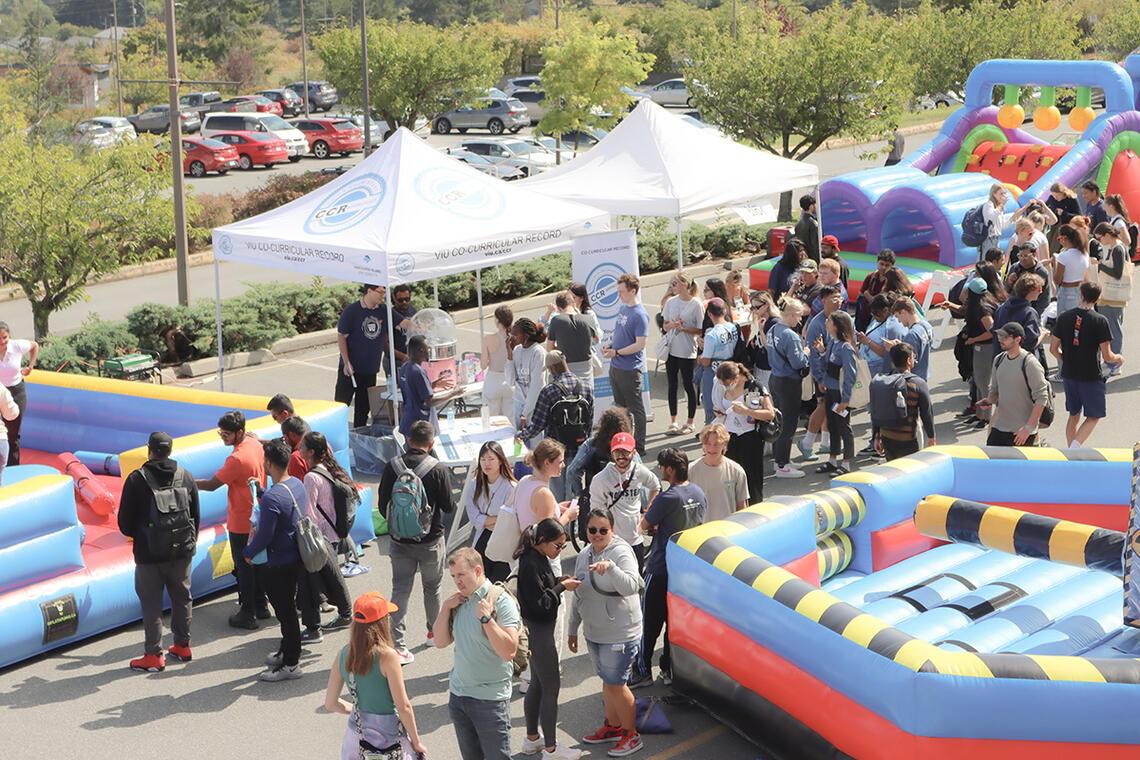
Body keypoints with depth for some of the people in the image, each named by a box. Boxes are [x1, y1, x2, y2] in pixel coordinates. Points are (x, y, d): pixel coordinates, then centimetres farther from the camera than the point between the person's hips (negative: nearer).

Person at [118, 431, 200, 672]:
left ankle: (154, 655, 5)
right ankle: (182, 646, 26)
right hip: (182, 552, 4)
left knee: (151, 604, 3)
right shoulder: (185, 477, 0)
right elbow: (196, 516, 8)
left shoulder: (137, 480, -12)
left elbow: (125, 523, -7)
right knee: (182, 599, 17)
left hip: (149, 554, -4)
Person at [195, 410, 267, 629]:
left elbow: (212, 485, -20)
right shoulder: (255, 444, -1)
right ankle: (261, 606, 31)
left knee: (244, 568, 3)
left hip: (241, 524, -9)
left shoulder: (237, 459, -27)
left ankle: (247, 615, 11)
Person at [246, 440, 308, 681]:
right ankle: (287, 651, 37)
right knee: (288, 608, 22)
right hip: (296, 559, 9)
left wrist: (248, 553, -6)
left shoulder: (272, 498, -27)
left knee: (285, 612, 3)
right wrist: (261, 490, 13)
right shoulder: (297, 485, 0)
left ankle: (290, 664, 14)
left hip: (277, 565, -9)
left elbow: (263, 536, -24)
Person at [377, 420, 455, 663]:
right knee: (432, 588, 19)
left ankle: (397, 644, -4)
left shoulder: (392, 467, -8)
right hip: (431, 541, -1)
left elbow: (383, 505, -1)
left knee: (400, 590, 3)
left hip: (399, 541, 1)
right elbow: (448, 507, -10)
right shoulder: (438, 469, -15)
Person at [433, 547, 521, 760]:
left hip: (490, 700, -6)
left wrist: (487, 619, -25)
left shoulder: (500, 601, -13)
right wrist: (445, 608, -4)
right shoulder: (457, 601, 6)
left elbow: (509, 652, -19)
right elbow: (440, 642, 7)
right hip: (458, 695, 6)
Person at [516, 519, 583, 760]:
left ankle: (532, 739, 32)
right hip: (538, 631, -10)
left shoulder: (538, 558, 6)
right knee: (551, 687, -2)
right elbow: (540, 602, -24)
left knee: (538, 684, 20)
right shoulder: (531, 564, -24)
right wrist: (562, 587, -15)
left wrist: (559, 581, 0)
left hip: (538, 629, 10)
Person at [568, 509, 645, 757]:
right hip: (594, 633, 7)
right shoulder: (584, 556, 5)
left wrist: (610, 568, -50)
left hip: (620, 634, -7)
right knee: (607, 682, 20)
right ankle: (613, 727, 36)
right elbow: (578, 596, 14)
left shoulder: (621, 553, -18)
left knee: (616, 685, 0)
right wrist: (572, 629, 18)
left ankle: (631, 735, 15)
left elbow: (631, 586, -34)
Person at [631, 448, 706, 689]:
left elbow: (645, 525, -12)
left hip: (660, 570, -7)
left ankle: (643, 671, 12)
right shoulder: (698, 493, 1)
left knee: (650, 623, 4)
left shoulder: (667, 498, -22)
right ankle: (670, 668, 22)